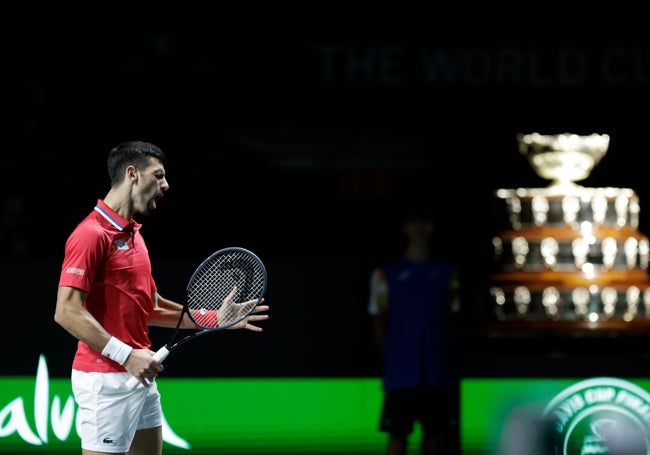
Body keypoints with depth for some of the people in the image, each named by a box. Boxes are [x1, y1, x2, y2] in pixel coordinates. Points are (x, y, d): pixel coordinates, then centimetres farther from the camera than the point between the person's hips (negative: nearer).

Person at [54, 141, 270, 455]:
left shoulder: (133, 234, 15)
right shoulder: (91, 234, -15)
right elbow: (67, 312, -22)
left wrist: (216, 318, 14)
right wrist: (127, 355, -23)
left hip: (140, 378, 10)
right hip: (107, 379, -10)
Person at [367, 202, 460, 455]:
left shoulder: (447, 272, 10)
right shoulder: (386, 273, 5)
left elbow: (453, 319, 9)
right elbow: (379, 323, 5)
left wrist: (445, 357, 1)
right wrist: (392, 359, -2)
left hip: (437, 374, 2)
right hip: (400, 374, -2)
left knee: (435, 432, 4)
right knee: (398, 434, -5)